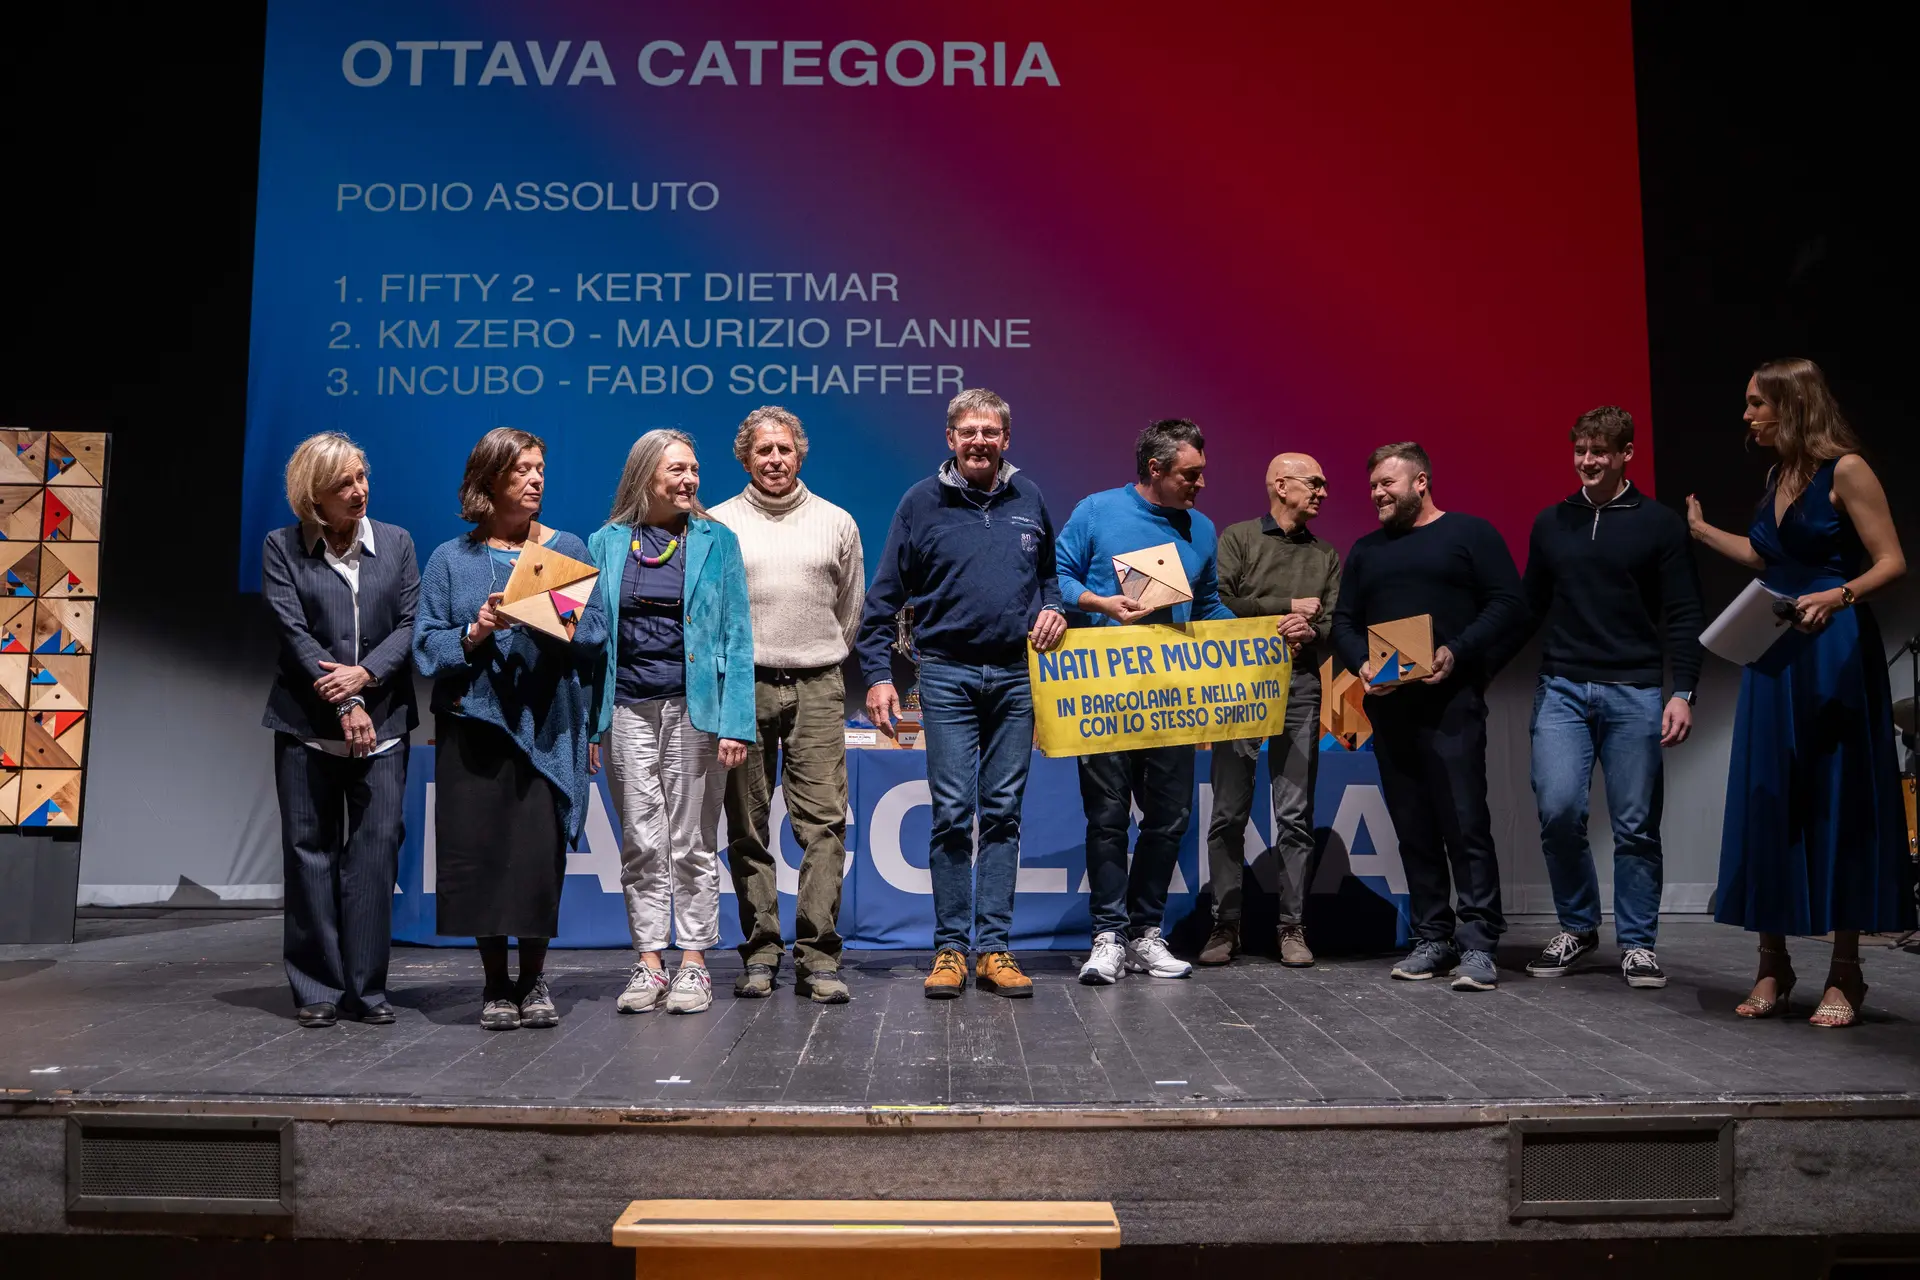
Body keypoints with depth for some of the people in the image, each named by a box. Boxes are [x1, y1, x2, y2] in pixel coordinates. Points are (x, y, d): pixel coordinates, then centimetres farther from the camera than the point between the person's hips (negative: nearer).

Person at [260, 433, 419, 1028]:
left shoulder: (396, 542, 9)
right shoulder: (282, 548, 4)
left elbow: (410, 623, 3)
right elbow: (293, 633, -4)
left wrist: (364, 674, -13)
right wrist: (345, 704, -12)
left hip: (382, 722, 1)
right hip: (308, 726, -1)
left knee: (376, 850, -1)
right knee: (309, 851, 3)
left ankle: (367, 987, 8)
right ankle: (317, 990, 12)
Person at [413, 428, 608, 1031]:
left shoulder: (568, 549, 10)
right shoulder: (451, 559, 9)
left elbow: (595, 634, 4)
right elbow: (427, 644, 3)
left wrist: (557, 623, -14)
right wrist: (473, 635, -14)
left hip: (546, 725, 0)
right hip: (474, 721, 0)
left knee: (540, 852, -5)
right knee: (479, 851, -1)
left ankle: (533, 979, 13)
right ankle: (496, 984, 14)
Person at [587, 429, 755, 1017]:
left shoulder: (716, 540, 3)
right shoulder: (605, 544, 7)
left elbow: (736, 636, 0)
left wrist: (735, 722, -8)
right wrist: (589, 722, 2)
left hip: (694, 708, -1)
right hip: (628, 710, 2)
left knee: (692, 844, 5)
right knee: (642, 843, 6)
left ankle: (694, 962, 14)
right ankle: (648, 962, 15)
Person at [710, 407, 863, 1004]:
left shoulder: (836, 523, 12)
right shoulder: (718, 524, 7)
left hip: (817, 687, 0)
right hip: (741, 685, 0)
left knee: (824, 821, -7)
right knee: (747, 828, 3)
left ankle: (818, 958, -4)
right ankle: (760, 953, 12)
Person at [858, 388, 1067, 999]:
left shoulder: (1029, 499, 10)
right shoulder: (921, 502, 2)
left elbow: (1052, 570, 25)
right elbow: (883, 597, 3)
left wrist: (1052, 607, 3)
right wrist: (877, 673, -4)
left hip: (1017, 676, 3)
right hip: (948, 675, -2)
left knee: (1003, 811, 4)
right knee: (952, 812, -4)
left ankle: (994, 949, 10)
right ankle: (950, 948, 6)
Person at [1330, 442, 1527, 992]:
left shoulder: (1470, 533, 5)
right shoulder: (1365, 551, 20)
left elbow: (1508, 605, -3)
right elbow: (1344, 622, 17)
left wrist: (1457, 653, -15)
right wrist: (1362, 663, -4)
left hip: (1451, 703, -5)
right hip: (1388, 705, 5)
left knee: (1465, 824, -9)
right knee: (1413, 829, 7)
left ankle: (1477, 944, -5)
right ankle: (1432, 939, 13)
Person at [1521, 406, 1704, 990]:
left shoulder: (1661, 524, 4)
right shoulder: (1550, 523, 12)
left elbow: (1682, 616, 1)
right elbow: (1530, 607, 16)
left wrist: (1682, 692, -8)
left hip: (1634, 693, -1)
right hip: (1561, 689, 2)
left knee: (1636, 825, 2)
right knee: (1558, 809, -11)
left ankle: (1637, 943, 16)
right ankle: (1577, 926, 10)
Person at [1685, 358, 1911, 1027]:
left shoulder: (1845, 470, -9)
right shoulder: (1778, 475, 13)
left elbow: (1892, 561, -13)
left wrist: (1838, 596, -29)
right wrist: (1700, 529, 30)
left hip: (1834, 654, -7)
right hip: (1774, 656, 7)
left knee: (1838, 802, -1)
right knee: (1768, 802, 5)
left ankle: (1845, 977, 9)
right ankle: (1773, 971, 14)